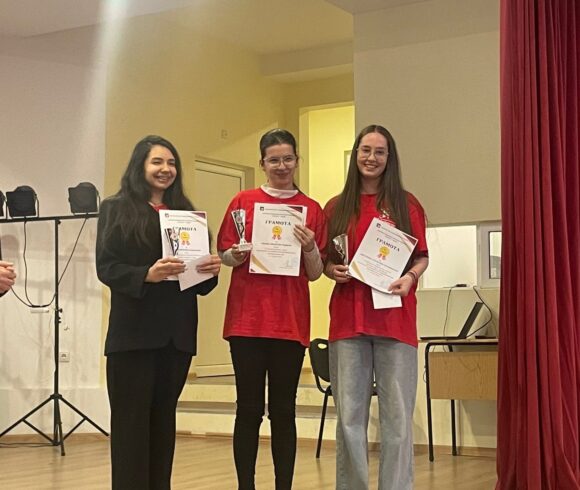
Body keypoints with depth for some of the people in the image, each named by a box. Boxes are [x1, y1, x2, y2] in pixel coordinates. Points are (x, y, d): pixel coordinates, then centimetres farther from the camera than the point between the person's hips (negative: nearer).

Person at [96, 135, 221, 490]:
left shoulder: (187, 213, 16)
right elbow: (106, 267, -7)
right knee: (131, 421, -4)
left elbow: (200, 280, 16)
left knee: (164, 418, 8)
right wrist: (146, 275, -24)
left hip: (178, 332, 4)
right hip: (133, 331, -4)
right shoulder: (116, 209, 3)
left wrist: (212, 270, -7)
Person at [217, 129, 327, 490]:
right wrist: (237, 255, -13)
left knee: (284, 409, 5)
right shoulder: (243, 202, 5)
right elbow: (225, 255, 8)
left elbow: (315, 273, 8)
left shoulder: (312, 210, 8)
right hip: (247, 318, -1)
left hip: (291, 321, 1)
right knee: (250, 408, 2)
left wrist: (310, 248, -11)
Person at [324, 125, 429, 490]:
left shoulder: (406, 204, 6)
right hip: (348, 317, 1)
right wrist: (333, 271, -5)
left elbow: (422, 257, 7)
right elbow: (325, 261, 16)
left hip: (395, 317, -1)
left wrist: (409, 277, -12)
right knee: (350, 416, 4)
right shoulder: (337, 207, 10)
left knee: (397, 415, 0)